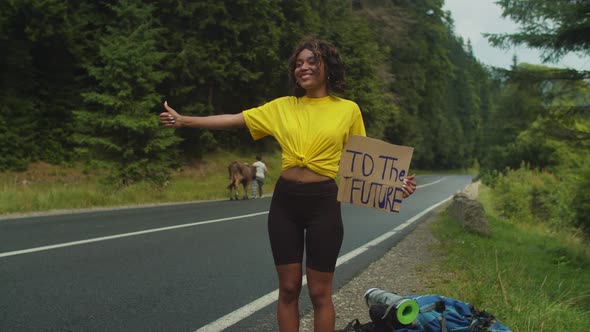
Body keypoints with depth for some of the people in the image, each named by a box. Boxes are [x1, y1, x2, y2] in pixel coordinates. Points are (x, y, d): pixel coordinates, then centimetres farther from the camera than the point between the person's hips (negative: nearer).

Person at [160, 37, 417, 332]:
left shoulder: (348, 109, 1)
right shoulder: (282, 107, 5)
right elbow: (234, 120, 2)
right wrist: (184, 121, -3)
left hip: (323, 203, -2)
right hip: (285, 202, 2)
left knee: (319, 292, 5)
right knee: (288, 288, 9)